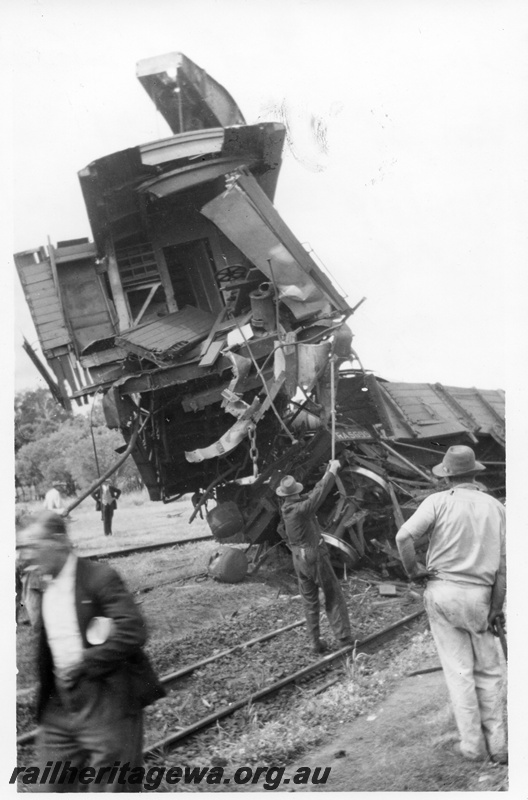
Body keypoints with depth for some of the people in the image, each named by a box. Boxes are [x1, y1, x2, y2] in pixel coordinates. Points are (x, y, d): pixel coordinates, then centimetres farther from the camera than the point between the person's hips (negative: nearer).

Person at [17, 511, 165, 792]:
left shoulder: (98, 577, -14)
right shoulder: (44, 585, 9)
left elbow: (132, 631, -22)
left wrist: (84, 664, -18)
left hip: (106, 702, -7)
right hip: (60, 705, 7)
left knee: (107, 786, 0)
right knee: (54, 786, 11)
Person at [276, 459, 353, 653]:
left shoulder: (285, 508, 1)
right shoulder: (300, 509, -22)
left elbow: (313, 493, 10)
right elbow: (319, 492, -18)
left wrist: (328, 472, 12)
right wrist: (332, 471, -6)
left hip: (299, 558, 7)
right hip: (315, 555, -7)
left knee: (309, 601, 12)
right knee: (333, 597, 2)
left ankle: (316, 642, 13)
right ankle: (344, 639, 2)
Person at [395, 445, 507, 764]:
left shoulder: (438, 502, -6)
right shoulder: (496, 507, 2)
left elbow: (404, 536, -19)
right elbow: (503, 564, 1)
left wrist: (413, 570, -3)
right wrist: (497, 608, 5)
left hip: (441, 592, -1)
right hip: (479, 595, 1)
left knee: (459, 670, 7)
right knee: (488, 671, 13)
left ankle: (473, 744, 11)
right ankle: (497, 745, 14)